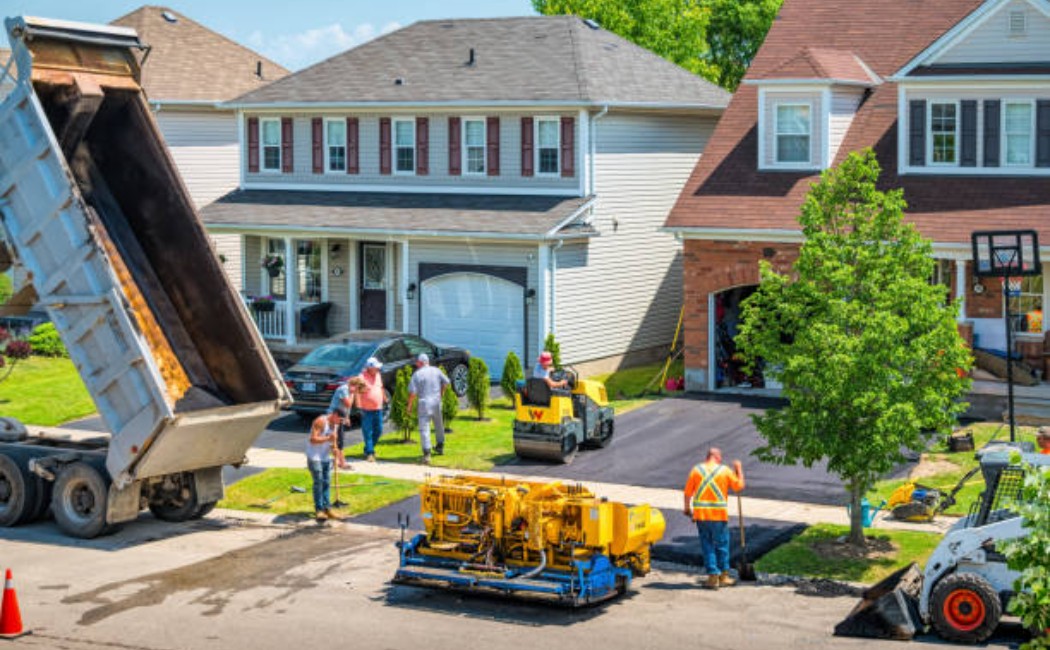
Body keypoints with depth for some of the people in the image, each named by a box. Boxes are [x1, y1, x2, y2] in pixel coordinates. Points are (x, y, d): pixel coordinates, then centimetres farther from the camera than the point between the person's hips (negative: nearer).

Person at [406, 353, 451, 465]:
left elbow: (413, 392, -12)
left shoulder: (417, 374, -9)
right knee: (438, 424, 24)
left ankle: (427, 454, -15)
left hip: (424, 403, -4)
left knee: (424, 428, -5)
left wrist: (409, 406, -1)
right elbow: (446, 382, 9)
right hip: (436, 402, 4)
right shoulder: (436, 371, 3)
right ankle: (440, 446, 41)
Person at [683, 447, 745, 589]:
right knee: (722, 545, 11)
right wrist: (739, 470, 20)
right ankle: (723, 576, 17)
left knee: (707, 546, 7)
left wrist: (687, 509, 16)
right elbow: (739, 486, 8)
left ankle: (713, 576, 4)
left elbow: (688, 492, 2)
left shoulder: (697, 470, 2)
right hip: (719, 514, -1)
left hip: (700, 514, 1)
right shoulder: (725, 471, -1)